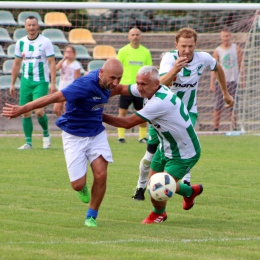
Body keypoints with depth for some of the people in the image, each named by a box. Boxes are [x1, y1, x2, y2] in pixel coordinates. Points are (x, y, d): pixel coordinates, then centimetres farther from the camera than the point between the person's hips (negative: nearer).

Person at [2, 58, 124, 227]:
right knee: (78, 184, -8)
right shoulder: (86, 85, -31)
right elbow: (53, 98, -32)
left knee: (101, 175, -11)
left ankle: (91, 217, 10)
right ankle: (82, 188, 32)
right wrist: (22, 110, -32)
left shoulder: (106, 83, -8)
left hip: (96, 133, 5)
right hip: (75, 136, -5)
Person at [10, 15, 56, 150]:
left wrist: (53, 83, -15)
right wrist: (12, 84, 13)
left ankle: (46, 134, 12)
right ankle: (28, 142, 9)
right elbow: (16, 64, 14)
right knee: (26, 113, 1)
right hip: (26, 81, 4)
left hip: (41, 82, -4)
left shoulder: (45, 42, -6)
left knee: (39, 111, -14)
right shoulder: (21, 43, 6)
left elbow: (52, 63, -7)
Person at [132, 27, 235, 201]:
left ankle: (186, 183, -21)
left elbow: (217, 68, 10)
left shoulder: (203, 59, -15)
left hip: (188, 110, 1)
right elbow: (161, 83, -42)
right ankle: (141, 187, 24)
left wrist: (226, 93, 18)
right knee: (151, 153, 3)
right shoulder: (169, 58, -25)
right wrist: (175, 70, -61)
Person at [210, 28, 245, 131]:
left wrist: (242, 79, 3)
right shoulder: (217, 51, 2)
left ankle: (234, 128, 6)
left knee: (233, 107, 1)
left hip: (233, 80, 0)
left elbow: (240, 64, 9)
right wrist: (212, 83, -3)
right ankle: (216, 128, 2)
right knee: (218, 107, -2)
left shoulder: (236, 48, 5)